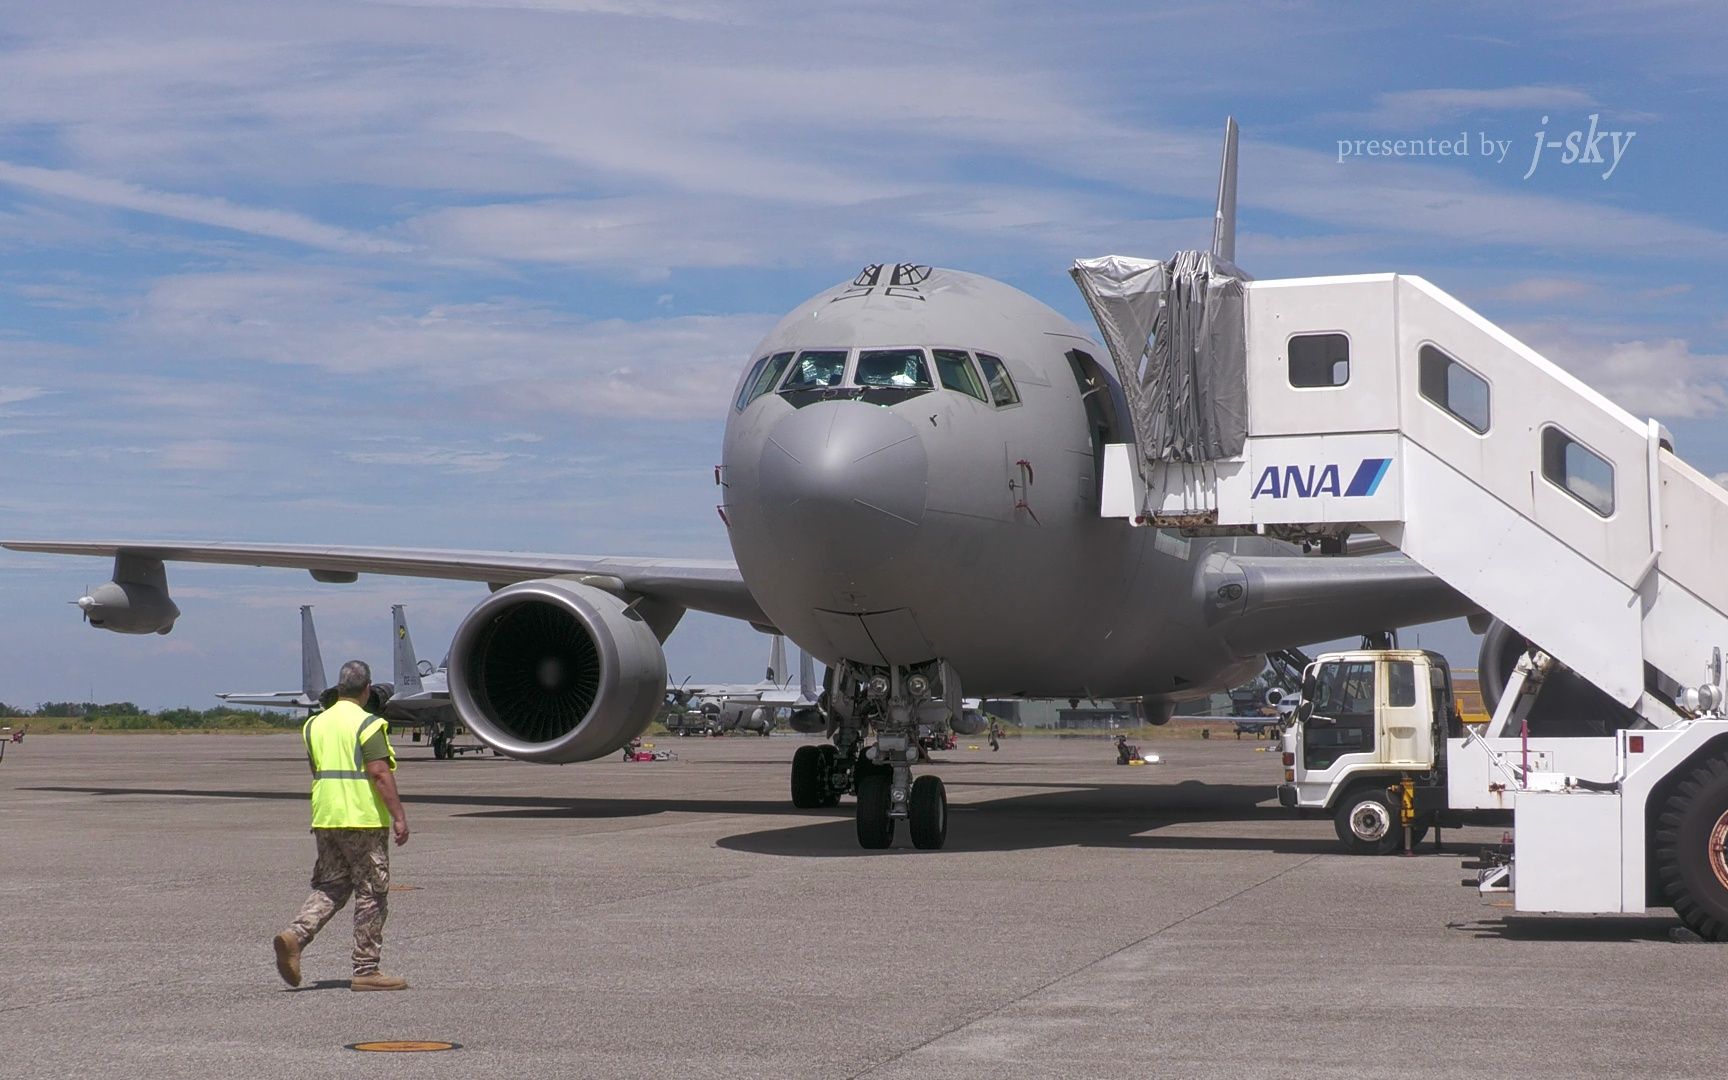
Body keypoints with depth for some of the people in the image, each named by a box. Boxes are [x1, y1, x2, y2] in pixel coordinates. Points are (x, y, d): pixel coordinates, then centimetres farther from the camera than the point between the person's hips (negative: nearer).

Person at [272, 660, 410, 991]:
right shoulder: (367, 725, -11)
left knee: (330, 886, 15)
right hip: (364, 819, -6)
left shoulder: (315, 724, 11)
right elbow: (380, 774, -17)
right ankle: (366, 970, 4)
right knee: (370, 893, 2)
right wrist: (399, 816, -14)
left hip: (324, 818, 6)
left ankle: (295, 934, -8)